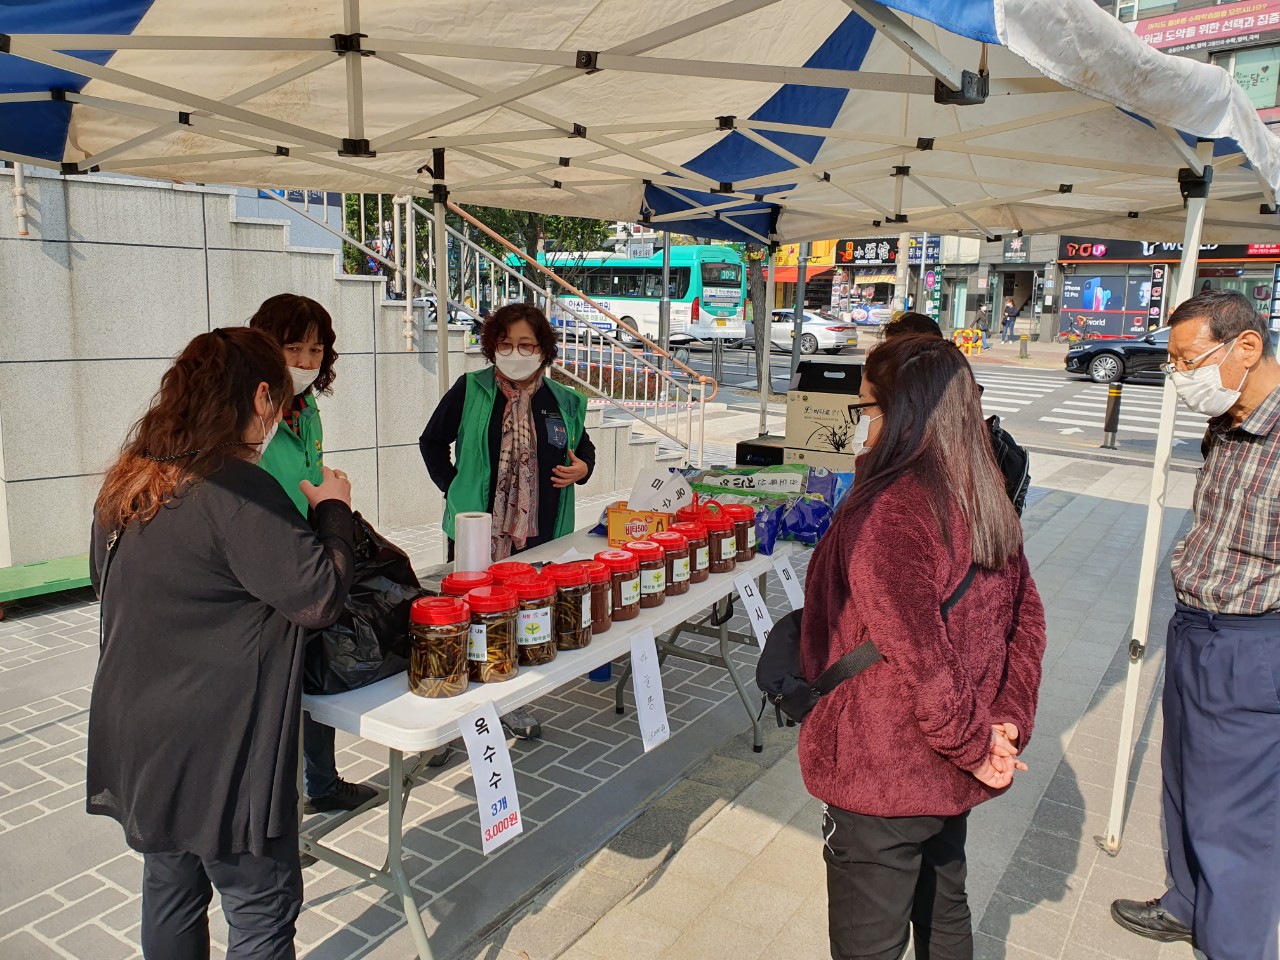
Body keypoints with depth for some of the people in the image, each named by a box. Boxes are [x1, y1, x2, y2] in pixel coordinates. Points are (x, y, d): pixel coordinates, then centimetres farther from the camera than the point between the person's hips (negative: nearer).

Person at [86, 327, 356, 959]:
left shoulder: (126, 485, 4)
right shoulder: (237, 492, -23)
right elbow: (320, 597, -22)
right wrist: (333, 511, -7)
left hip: (136, 738, 9)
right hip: (216, 750, -9)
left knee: (171, 886, 24)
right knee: (263, 907, 7)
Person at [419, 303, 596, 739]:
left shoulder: (563, 401, 6)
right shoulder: (470, 391, -1)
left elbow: (584, 448, 20)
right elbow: (432, 442, 8)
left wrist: (582, 468, -2)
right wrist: (453, 488, -1)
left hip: (540, 534, 3)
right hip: (477, 532, -2)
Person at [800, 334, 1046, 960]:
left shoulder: (887, 513, -25)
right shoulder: (984, 498, 3)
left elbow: (921, 657, -28)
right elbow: (1026, 622, 7)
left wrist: (974, 745, -15)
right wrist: (1008, 725, 1)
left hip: (882, 775, -8)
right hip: (949, 775, 9)